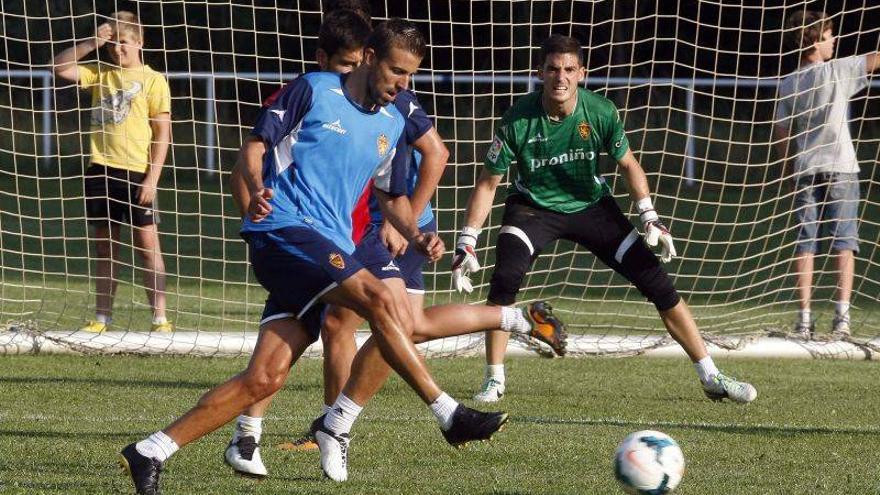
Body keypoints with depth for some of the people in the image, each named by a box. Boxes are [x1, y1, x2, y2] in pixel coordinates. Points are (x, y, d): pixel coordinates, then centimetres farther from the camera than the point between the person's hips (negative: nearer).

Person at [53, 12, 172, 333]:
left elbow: (163, 133, -4)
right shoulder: (100, 75, 13)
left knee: (147, 245, -4)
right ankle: (102, 319, 13)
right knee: (105, 248, 9)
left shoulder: (152, 80, -1)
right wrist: (90, 44, -6)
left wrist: (152, 179, -11)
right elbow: (59, 67, 5)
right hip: (102, 170, 5)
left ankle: (160, 319, -3)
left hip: (137, 173, -5)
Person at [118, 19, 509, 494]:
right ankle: (451, 416, -19)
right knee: (381, 300, -24)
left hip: (329, 249, 7)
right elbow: (255, 142, -2)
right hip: (284, 226, -7)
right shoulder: (313, 90, -1)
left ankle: (148, 454, -1)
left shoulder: (392, 124, 18)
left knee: (264, 378, -4)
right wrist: (257, 189, -22)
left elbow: (392, 195, 28)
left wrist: (416, 236, 9)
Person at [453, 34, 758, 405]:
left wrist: (649, 217, -12)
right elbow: (488, 182, -13)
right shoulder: (519, 120, -23)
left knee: (657, 282, -5)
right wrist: (466, 243, -18)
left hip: (591, 205, 2)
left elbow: (627, 164, -2)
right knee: (505, 278, -29)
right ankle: (494, 381, -13)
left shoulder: (601, 113, -19)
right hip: (534, 206, -2)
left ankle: (711, 378, 5)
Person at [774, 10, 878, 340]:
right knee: (844, 242, -1)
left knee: (805, 244, 4)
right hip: (840, 167, -3)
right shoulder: (838, 72, -6)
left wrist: (789, 171, 17)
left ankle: (804, 317, -2)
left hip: (805, 171, 3)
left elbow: (782, 134, 7)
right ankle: (842, 315, -11)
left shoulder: (789, 85, 5)